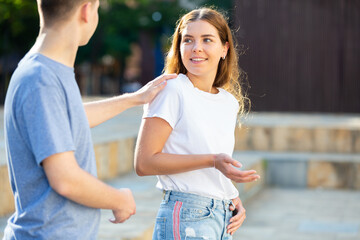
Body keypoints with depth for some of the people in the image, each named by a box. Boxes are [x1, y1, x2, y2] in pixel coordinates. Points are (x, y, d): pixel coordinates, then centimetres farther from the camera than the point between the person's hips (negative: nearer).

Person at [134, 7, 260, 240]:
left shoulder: (230, 103, 11)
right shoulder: (172, 90, -9)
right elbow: (144, 162, -16)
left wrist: (235, 202, 6)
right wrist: (212, 160, -19)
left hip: (223, 219, 6)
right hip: (186, 219, -6)